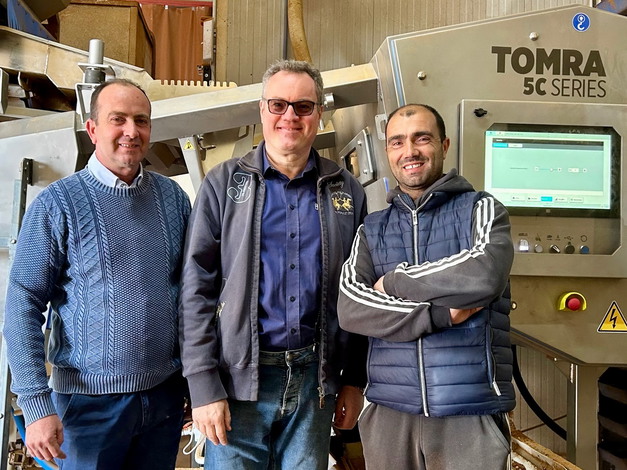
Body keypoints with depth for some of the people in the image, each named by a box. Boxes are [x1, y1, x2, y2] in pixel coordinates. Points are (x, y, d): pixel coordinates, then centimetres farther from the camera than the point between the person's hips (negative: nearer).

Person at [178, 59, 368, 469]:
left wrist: (355, 380, 6)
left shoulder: (347, 191, 7)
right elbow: (196, 289, -4)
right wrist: (203, 386, -9)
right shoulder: (224, 183, 0)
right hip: (240, 378, -2)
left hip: (315, 379, 2)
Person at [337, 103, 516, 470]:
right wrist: (441, 314, -15)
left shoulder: (481, 209, 4)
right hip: (389, 413, 3)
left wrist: (393, 281, -7)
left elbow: (484, 274, -17)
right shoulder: (372, 230, 9)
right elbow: (350, 309, -6)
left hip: (472, 414, -2)